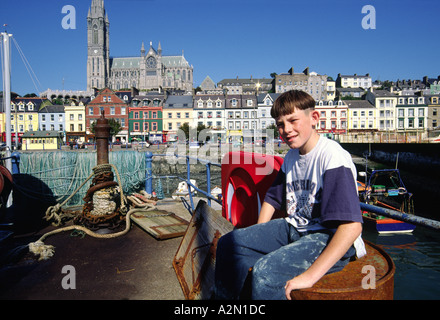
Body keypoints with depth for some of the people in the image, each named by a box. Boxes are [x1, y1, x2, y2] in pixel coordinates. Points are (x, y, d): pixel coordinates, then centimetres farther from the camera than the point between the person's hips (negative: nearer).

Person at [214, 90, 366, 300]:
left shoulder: (332, 156, -20)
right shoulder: (291, 157, 6)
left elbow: (351, 226, -28)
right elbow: (272, 198, 19)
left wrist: (310, 276, -30)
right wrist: (256, 239, 7)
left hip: (329, 239, -7)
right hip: (294, 229, 8)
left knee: (266, 270, -30)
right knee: (229, 243, -1)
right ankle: (223, 297, 19)